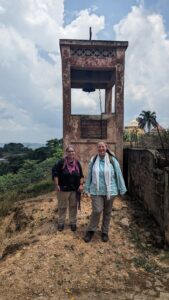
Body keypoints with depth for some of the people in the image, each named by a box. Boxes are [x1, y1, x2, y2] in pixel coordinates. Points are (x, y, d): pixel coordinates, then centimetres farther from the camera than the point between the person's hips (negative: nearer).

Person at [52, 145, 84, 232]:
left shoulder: (77, 163, 1)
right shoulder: (61, 162, -11)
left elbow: (81, 175, 8)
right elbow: (55, 173, -10)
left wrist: (81, 185, -1)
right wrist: (57, 185, -13)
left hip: (74, 189, 3)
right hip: (63, 189, -3)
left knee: (73, 206, 13)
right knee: (62, 207, 10)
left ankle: (73, 222, 28)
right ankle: (61, 222, 27)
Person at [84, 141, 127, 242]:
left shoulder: (112, 160, -5)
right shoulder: (93, 160, 0)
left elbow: (119, 175, -1)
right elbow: (89, 175, 6)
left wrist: (121, 189, 0)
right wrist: (87, 189, 8)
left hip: (110, 191, 0)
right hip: (96, 191, 0)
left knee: (107, 212, 12)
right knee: (97, 210, -7)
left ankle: (105, 232, 31)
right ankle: (91, 230, 17)